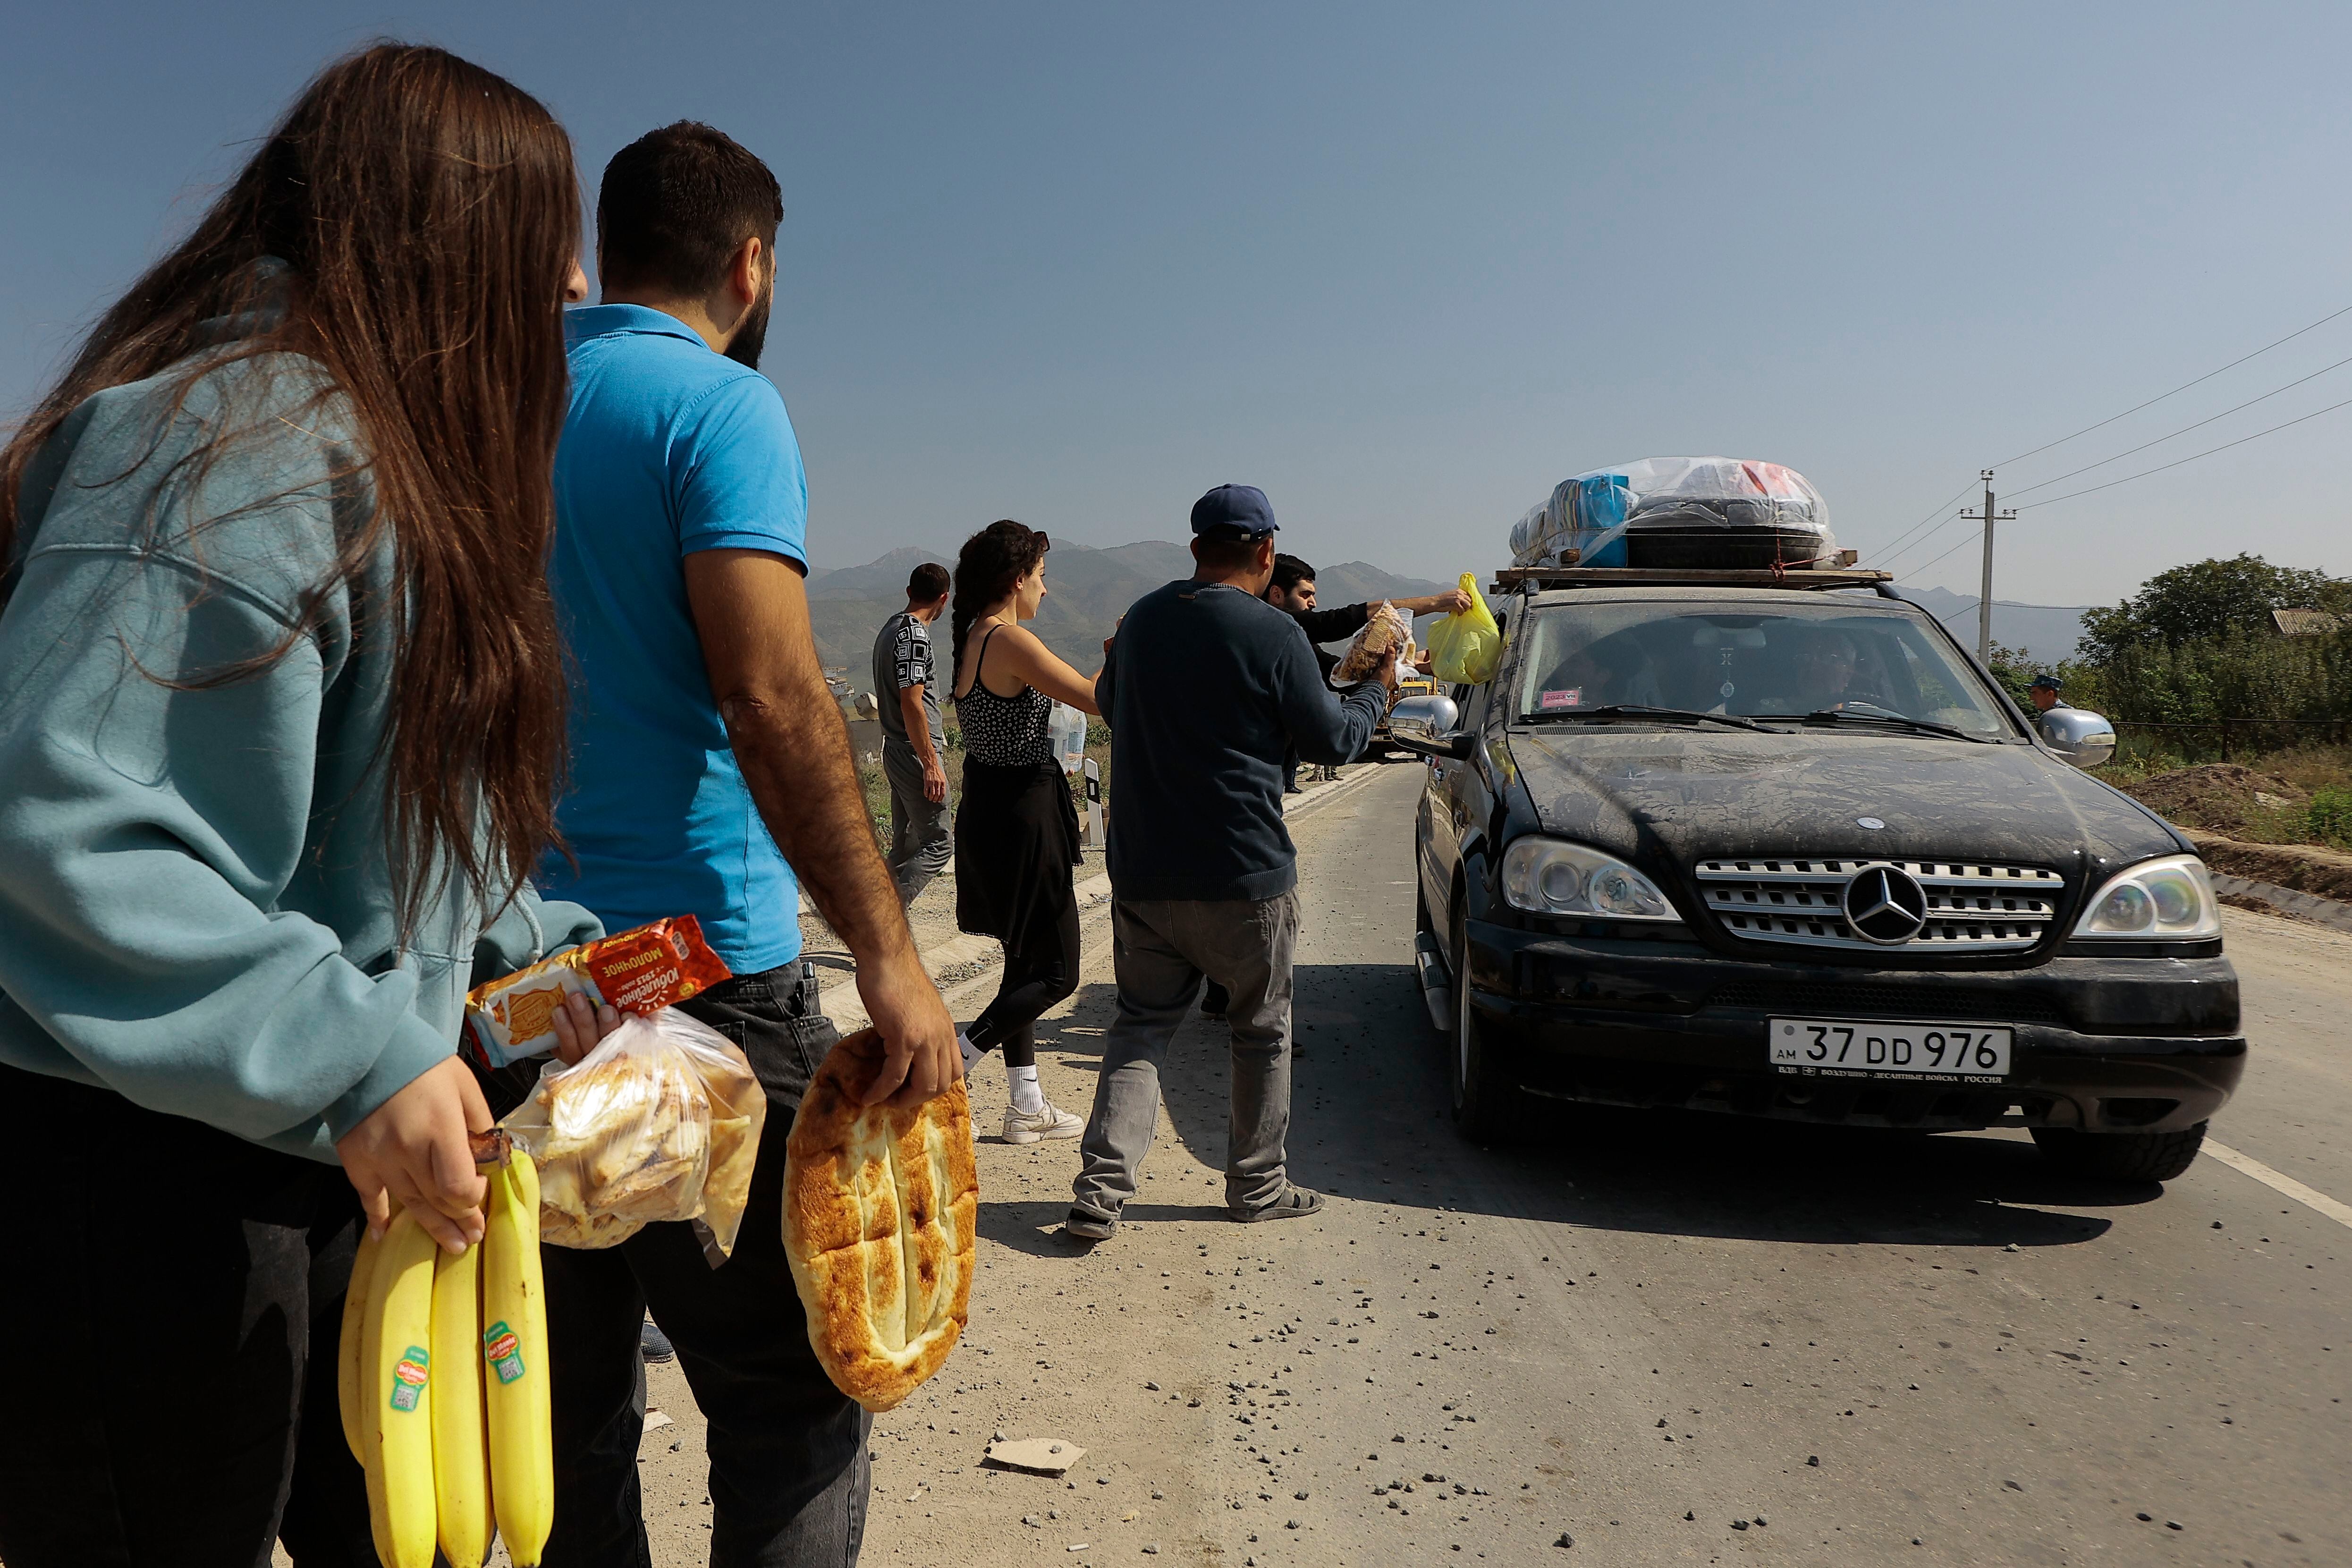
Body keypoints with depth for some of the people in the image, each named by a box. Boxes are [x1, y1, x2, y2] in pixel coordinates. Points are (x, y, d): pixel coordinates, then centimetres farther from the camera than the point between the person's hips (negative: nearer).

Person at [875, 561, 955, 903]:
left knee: (905, 844, 13)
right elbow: (911, 703, -21)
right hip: (916, 753, -10)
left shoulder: (891, 628, 14)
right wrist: (931, 764, -20)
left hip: (896, 751, 10)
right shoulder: (914, 635, -16)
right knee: (939, 843, -7)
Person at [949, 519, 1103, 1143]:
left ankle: (1027, 1105, 24)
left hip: (989, 811, 10)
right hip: (1022, 817, -10)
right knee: (1056, 972, 1)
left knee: (1026, 961, 17)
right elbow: (1098, 698, -20)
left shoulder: (971, 638, 10)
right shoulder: (1011, 642, -20)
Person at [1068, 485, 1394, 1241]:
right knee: (1263, 1029, 14)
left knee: (1141, 1023, 13)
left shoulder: (1142, 618, 5)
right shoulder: (1272, 633, -13)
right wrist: (1377, 688, 13)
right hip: (1243, 878, -5)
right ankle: (1258, 1184, 24)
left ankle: (1100, 1189, 1)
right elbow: (1331, 738, -4)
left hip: (1141, 872, 5)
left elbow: (1111, 706, 20)